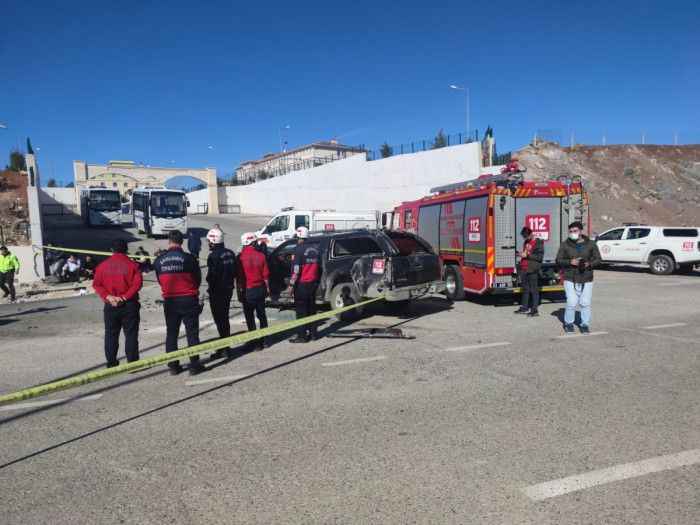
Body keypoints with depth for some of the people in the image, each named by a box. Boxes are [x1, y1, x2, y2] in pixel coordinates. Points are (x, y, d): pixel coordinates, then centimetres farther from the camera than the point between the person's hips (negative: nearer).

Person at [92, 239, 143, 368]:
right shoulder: (131, 264, -5)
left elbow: (97, 284, -1)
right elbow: (138, 283, -14)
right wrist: (125, 297, -13)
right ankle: (132, 363, 2)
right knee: (131, 334, 3)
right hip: (129, 305, -2)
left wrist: (108, 296, -7)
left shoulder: (103, 265, 4)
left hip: (110, 306, 3)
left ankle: (111, 363, 15)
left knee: (111, 335, 11)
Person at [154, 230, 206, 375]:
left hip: (169, 301, 3)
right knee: (192, 333, 5)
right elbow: (198, 279, -1)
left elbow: (160, 280, 8)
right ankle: (194, 365, 8)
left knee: (171, 333, 12)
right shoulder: (188, 258, -11)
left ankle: (173, 365, 17)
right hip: (189, 299, -2)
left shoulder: (159, 260, -2)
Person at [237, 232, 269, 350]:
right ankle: (263, 340, 25)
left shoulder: (240, 257, -13)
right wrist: (267, 288, 13)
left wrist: (239, 292, 0)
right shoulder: (260, 256, -5)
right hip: (260, 288, 3)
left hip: (247, 290, -3)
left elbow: (239, 277, -9)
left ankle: (256, 343, 6)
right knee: (262, 315, 16)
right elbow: (265, 275, 0)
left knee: (250, 318, 5)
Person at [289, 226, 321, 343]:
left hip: (302, 284, -7)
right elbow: (319, 266, 15)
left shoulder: (299, 249, -13)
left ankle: (302, 336, 0)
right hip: (313, 283, 7)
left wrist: (292, 283, -13)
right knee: (311, 308, 15)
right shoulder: (315, 249, 10)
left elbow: (296, 269, -18)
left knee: (301, 310, -2)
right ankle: (313, 333, 20)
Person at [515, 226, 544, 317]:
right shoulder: (526, 242, 16)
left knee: (534, 290, -4)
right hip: (524, 269, 8)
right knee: (525, 289, 14)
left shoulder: (538, 242, -8)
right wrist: (522, 254, 6)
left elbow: (540, 257, -14)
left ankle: (534, 310, -1)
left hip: (533, 270, -8)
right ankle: (524, 307, 21)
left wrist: (527, 255, -18)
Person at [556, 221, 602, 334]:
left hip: (586, 280, 1)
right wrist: (570, 262, -15)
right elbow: (558, 260, 2)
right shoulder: (565, 245, 2)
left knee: (585, 303, 2)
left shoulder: (591, 244, 5)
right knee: (572, 303, -7)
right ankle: (568, 323, 14)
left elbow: (597, 259, 5)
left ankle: (585, 324, 20)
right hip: (570, 279, -1)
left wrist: (589, 264, -15)